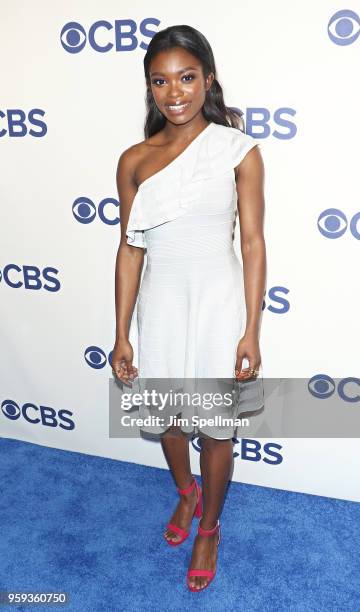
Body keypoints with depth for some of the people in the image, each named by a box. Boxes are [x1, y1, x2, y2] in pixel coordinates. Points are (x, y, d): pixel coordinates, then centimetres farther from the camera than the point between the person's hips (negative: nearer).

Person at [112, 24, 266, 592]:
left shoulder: (238, 150, -8)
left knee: (215, 426, 11)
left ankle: (209, 527, 38)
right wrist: (121, 333, 1)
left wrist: (251, 331, -9)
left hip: (218, 301, -3)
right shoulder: (134, 160, -1)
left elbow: (253, 242, -6)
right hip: (160, 303, 3)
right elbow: (130, 249, 1)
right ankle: (186, 492, 52)